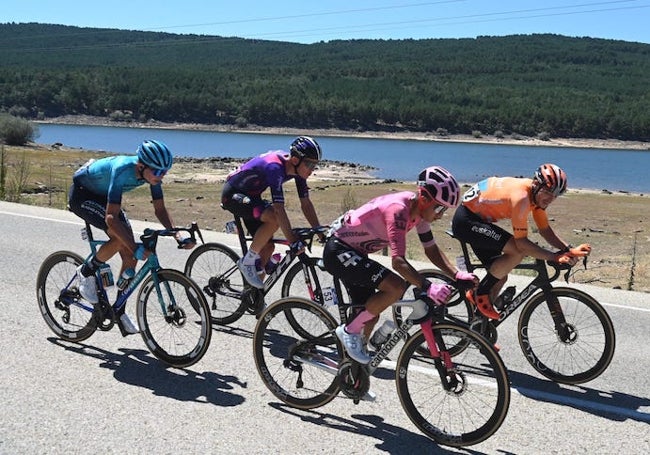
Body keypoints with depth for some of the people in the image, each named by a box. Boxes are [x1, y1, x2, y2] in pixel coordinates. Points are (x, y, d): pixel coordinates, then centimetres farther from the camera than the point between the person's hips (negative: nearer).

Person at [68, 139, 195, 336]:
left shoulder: (151, 173, -19)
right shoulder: (122, 170, -39)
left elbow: (160, 210, -10)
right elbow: (111, 217, -43)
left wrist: (178, 237, -24)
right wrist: (136, 248, -50)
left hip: (102, 195, 7)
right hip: (81, 194, -7)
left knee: (130, 257, -4)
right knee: (120, 237, -30)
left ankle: (119, 312, 9)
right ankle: (86, 272, -5)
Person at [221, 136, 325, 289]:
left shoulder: (297, 168, -9)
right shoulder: (275, 167, -34)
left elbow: (306, 203, -3)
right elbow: (279, 209, -39)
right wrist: (293, 241, -41)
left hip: (251, 196, 9)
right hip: (233, 194, -8)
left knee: (268, 246, 2)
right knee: (274, 218, -31)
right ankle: (248, 260, -13)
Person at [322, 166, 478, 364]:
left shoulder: (418, 209, -2)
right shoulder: (398, 209, -29)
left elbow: (431, 250, 4)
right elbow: (398, 260, -37)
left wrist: (457, 275, -9)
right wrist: (428, 287, -46)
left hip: (352, 253, 10)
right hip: (339, 251, -10)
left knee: (370, 316, 12)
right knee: (396, 287, -23)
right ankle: (349, 331, -9)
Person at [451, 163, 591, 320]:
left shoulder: (537, 194, -1)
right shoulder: (521, 197, -29)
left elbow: (545, 230, 3)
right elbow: (521, 242, -28)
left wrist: (569, 250, -11)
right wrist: (554, 257, -27)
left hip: (478, 218, 10)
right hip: (466, 220, -10)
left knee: (500, 274, 8)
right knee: (518, 251, -23)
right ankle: (480, 293, -8)